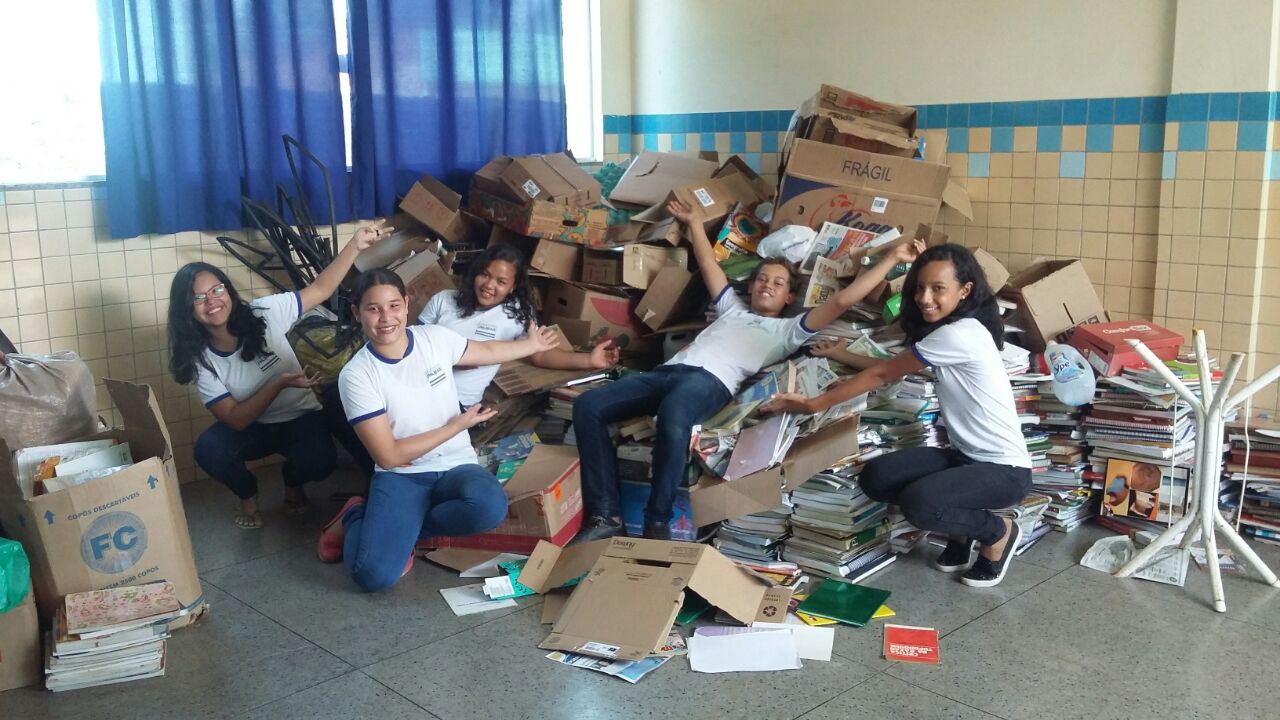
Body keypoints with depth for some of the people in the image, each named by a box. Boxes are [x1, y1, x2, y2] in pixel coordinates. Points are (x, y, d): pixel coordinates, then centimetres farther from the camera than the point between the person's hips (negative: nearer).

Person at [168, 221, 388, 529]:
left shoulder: (263, 313, -18)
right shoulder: (201, 360, -15)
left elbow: (320, 290, -18)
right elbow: (236, 420, -20)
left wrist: (356, 245, -31)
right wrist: (279, 384, -32)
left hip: (300, 419, -1)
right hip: (252, 427, 1)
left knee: (320, 462, -31)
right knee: (208, 448, -30)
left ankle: (292, 481, 9)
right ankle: (248, 495, 4)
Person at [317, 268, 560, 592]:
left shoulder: (435, 337, -2)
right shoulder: (356, 375, -13)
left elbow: (487, 351, 21)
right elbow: (388, 456, -13)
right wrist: (457, 425, -9)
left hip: (455, 467, 4)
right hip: (399, 476, -3)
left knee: (490, 506, -35)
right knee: (373, 574, -28)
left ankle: (398, 529, -5)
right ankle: (356, 517, 8)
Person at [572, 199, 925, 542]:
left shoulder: (788, 330, 23)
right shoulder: (732, 308, 39)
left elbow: (841, 300, 16)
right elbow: (709, 265, 48)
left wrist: (892, 258, 14)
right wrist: (695, 222, 50)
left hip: (711, 381, -5)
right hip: (669, 371, 5)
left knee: (671, 415, -43)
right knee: (588, 406, -20)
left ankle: (657, 521, -29)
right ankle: (606, 516, -22)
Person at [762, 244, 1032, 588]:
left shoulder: (958, 335, -22)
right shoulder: (957, 330, 7)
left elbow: (883, 374, -16)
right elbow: (890, 370, 21)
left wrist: (815, 404, -9)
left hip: (1005, 469, -9)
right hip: (967, 455, 9)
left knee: (918, 502, -33)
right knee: (875, 477, -9)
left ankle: (998, 533, -1)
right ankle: (963, 530, 11)